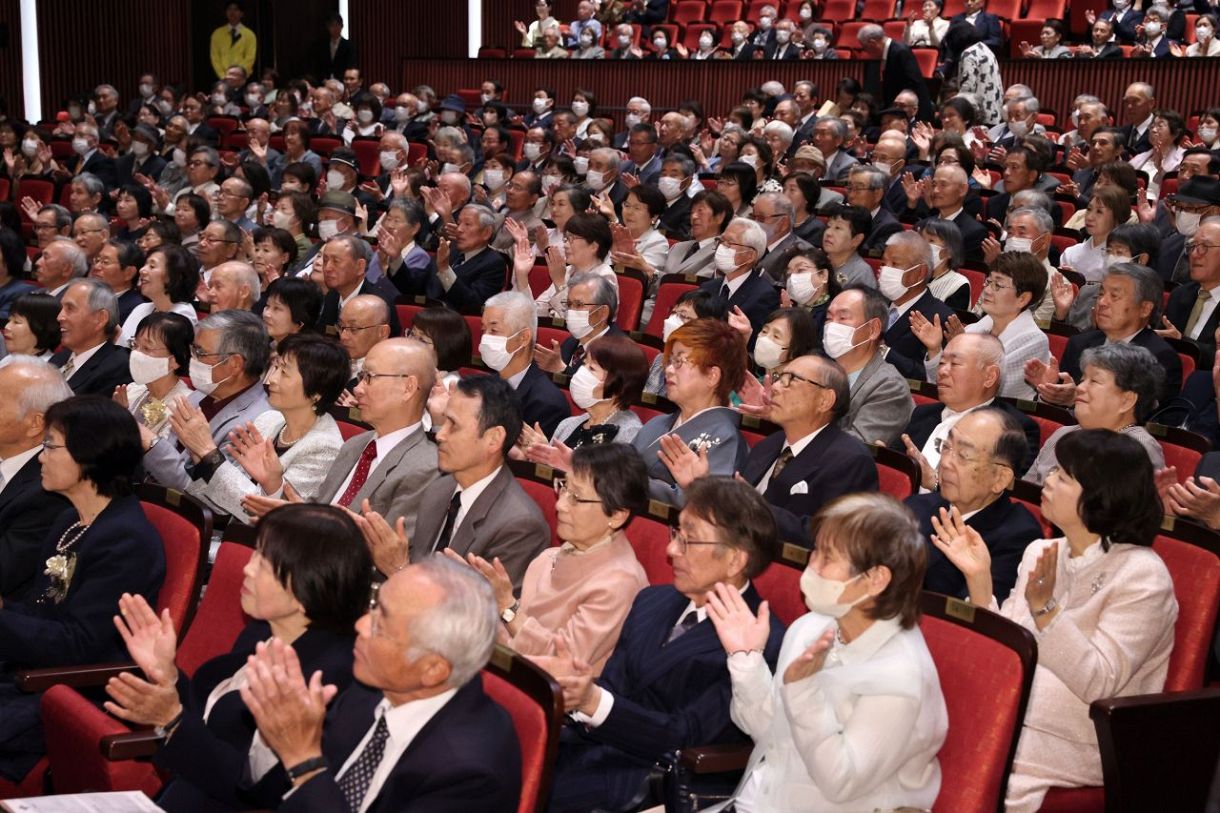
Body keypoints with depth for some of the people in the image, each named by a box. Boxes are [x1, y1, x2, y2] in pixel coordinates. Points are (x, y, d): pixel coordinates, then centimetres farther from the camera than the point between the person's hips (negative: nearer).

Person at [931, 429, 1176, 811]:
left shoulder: (1141, 576, -11)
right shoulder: (1040, 553, 8)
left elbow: (1098, 683, -19)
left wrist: (1045, 608, -29)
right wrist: (979, 579, -4)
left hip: (1072, 743, -6)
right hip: (1012, 718, 6)